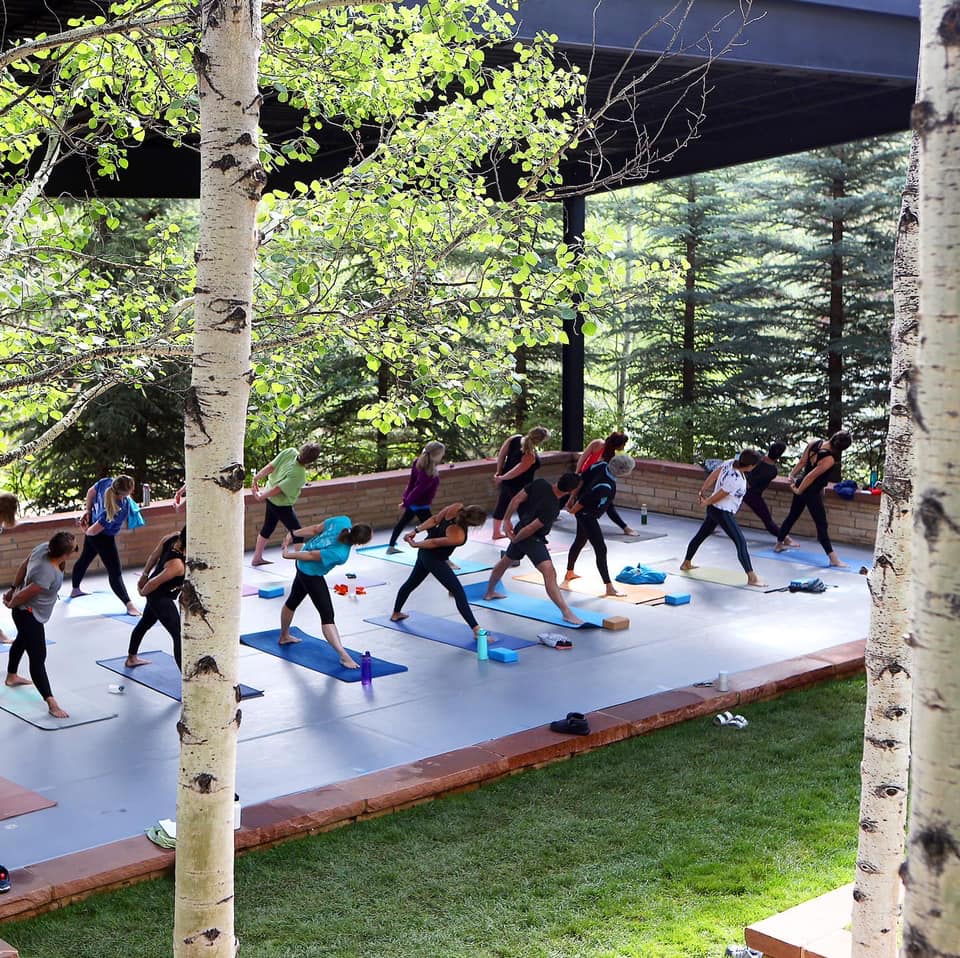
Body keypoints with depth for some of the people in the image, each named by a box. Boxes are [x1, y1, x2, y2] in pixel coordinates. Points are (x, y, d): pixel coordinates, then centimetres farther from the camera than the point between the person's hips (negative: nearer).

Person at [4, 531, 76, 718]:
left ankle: (11, 676, 57)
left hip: (29, 612, 10)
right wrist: (11, 604, -7)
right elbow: (23, 596, -28)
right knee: (38, 658, -9)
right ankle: (51, 703, -10)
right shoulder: (47, 575, -39)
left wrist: (13, 588, 12)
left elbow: (24, 565, -1)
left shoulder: (44, 547, -17)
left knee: (22, 640, 33)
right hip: (29, 615, -10)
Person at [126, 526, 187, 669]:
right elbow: (153, 583, -26)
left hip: (156, 594, 10)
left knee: (145, 623, 30)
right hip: (161, 598, -10)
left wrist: (144, 575, 14)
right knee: (179, 636, -10)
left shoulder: (172, 537, -17)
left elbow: (154, 556, 0)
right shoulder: (177, 565, -38)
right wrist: (143, 592, -4)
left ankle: (131, 658, 54)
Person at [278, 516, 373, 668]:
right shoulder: (341, 555, -35)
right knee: (327, 614, -9)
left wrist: (293, 533, 3)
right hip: (311, 574, -9)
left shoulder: (343, 521, -21)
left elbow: (316, 529, -10)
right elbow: (312, 555, -24)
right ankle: (344, 656, -11)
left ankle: (284, 636, 49)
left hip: (302, 565, 9)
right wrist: (289, 555, -11)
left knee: (293, 601, 27)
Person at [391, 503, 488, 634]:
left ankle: (396, 613, 48)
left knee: (411, 582, 27)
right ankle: (477, 630, -12)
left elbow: (434, 519, -9)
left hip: (424, 553, 9)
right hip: (434, 559, -9)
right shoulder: (458, 537, -35)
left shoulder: (457, 507, -20)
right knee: (458, 592, -9)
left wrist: (416, 531, 2)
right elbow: (434, 543, -21)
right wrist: (414, 544, -6)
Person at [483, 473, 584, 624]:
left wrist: (506, 520, 4)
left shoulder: (541, 483, -11)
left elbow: (517, 500, -5)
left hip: (521, 531, 9)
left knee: (505, 561, 29)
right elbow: (530, 529, -26)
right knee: (549, 572, -18)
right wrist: (515, 540, -9)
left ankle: (489, 592, 52)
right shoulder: (552, 508, -30)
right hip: (532, 538, -9)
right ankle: (566, 612, -26)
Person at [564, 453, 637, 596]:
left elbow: (582, 478, -3)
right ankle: (609, 587, -5)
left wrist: (572, 498, 8)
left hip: (584, 513, 10)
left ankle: (569, 573, 46)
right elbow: (583, 501, -28)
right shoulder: (605, 487, -36)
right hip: (587, 515, -10)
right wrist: (573, 510, -7)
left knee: (580, 540, 27)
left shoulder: (602, 465, -15)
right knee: (600, 548, -7)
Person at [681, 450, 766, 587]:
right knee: (741, 542, -10)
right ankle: (752, 577, -11)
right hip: (722, 513, -10)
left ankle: (686, 563, 42)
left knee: (701, 535, 24)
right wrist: (706, 503, -2)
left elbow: (713, 474, 4)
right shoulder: (736, 480, -31)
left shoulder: (730, 463, -8)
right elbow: (718, 496, -21)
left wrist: (703, 490, 15)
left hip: (714, 509, 10)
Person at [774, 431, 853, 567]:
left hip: (801, 484, 8)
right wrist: (799, 490, -11)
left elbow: (802, 461, 0)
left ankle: (779, 544, 38)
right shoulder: (829, 459, -28)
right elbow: (812, 476, -23)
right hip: (812, 491, -8)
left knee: (792, 515, 23)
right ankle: (833, 558, -2)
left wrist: (792, 475, 10)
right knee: (821, 524, -4)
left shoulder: (815, 443, -7)